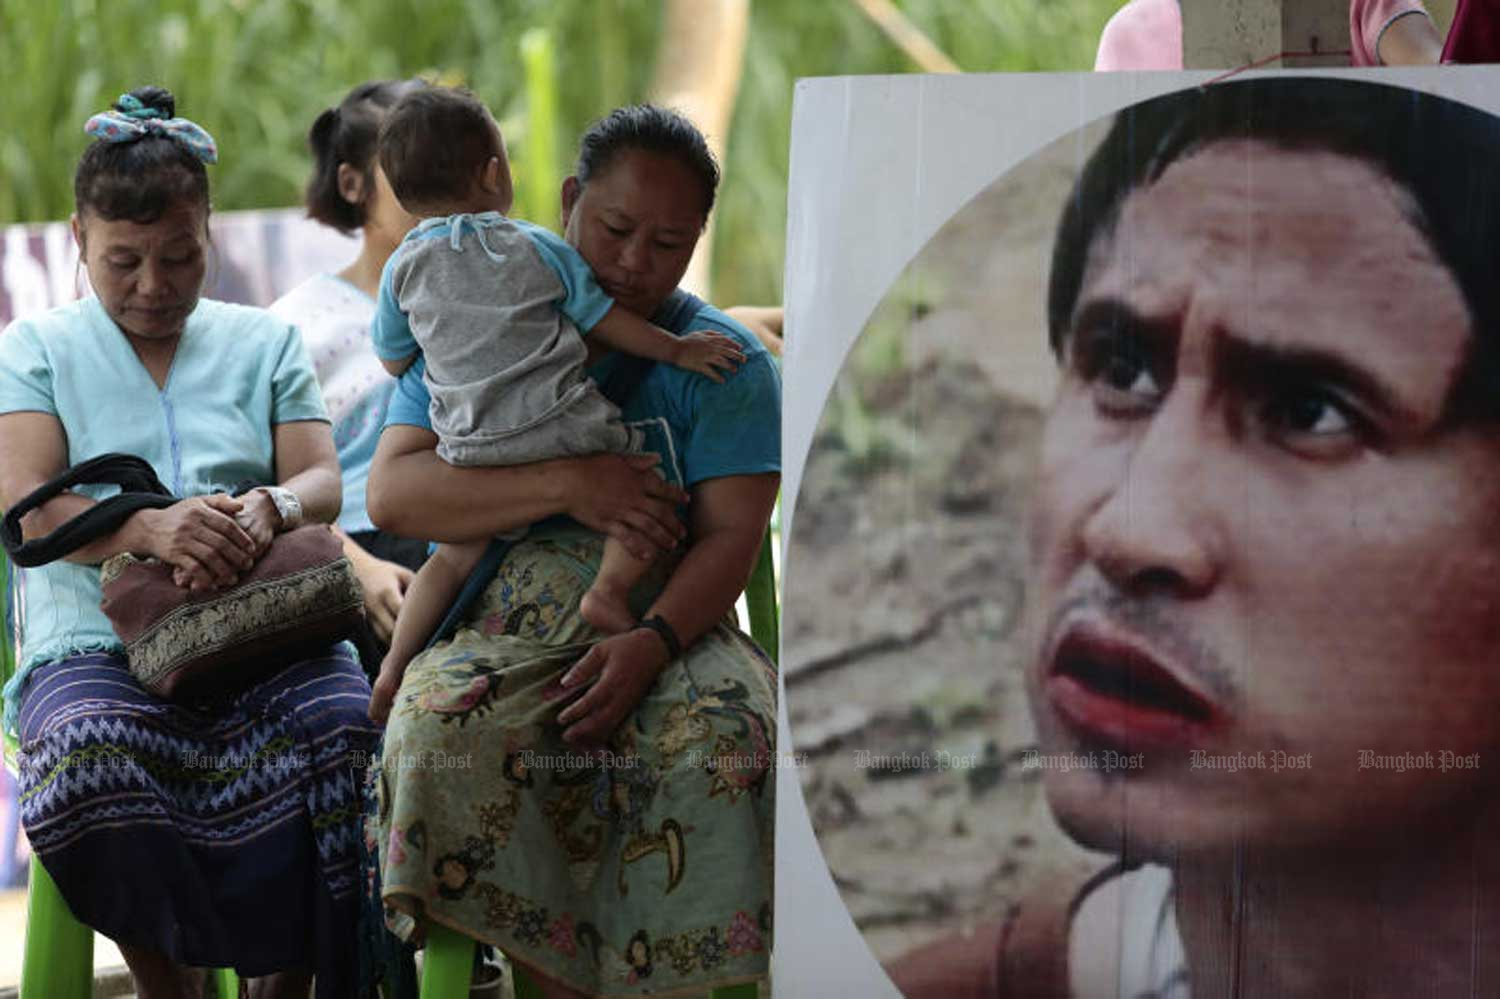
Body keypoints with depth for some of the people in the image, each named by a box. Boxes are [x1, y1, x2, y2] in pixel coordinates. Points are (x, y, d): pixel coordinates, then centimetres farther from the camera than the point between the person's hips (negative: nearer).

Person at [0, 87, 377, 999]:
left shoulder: (264, 342, 20)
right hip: (97, 643, -1)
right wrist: (150, 529, -23)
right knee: (89, 756, -37)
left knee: (348, 730, -33)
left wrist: (266, 512, -18)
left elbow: (323, 483, 9)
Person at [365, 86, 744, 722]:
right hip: (565, 432, -3)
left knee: (456, 554, 19)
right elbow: (607, 321, 5)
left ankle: (398, 658, 6)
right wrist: (678, 350, 17)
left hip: (474, 453, 3)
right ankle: (610, 588, -16)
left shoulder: (404, 268, 7)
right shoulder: (538, 250, 3)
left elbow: (393, 360, 17)